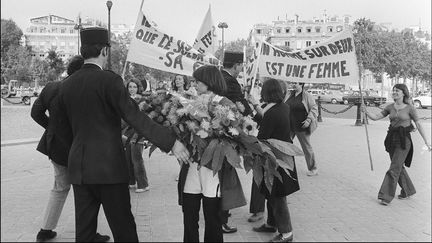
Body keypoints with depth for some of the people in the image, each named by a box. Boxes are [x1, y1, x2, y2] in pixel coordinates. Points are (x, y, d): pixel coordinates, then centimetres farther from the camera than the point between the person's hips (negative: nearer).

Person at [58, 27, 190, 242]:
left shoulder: (66, 85, 7)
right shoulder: (109, 80, -12)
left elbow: (66, 126, 15)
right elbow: (135, 117, -19)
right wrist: (171, 142, -18)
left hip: (78, 168, 6)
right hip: (109, 166, -6)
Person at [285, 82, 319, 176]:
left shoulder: (307, 96, -10)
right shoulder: (291, 95, 8)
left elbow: (314, 108, -11)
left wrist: (309, 120, -21)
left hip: (301, 126, -6)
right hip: (289, 126, 6)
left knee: (307, 147, 4)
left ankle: (313, 169, 19)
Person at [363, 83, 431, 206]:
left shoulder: (410, 108, -5)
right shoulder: (390, 107, 8)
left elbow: (418, 124, -1)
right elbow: (376, 117, 2)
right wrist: (366, 111, -18)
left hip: (404, 140, -6)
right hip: (392, 139, 6)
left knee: (394, 168, -9)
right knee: (399, 167, 16)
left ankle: (386, 196, -6)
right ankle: (408, 191, 35)